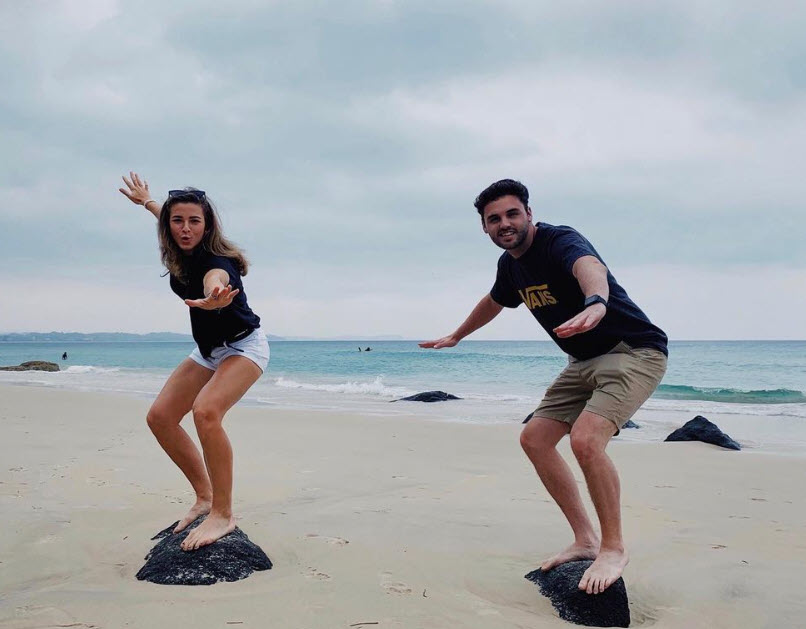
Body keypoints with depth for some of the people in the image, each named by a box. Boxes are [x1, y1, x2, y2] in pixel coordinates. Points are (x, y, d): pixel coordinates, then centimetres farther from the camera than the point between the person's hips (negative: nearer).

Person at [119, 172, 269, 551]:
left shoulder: (215, 259, -30)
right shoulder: (182, 253, -7)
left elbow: (216, 280, -58)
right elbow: (171, 222, 19)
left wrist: (213, 299, -81)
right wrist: (146, 201, 35)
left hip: (244, 347, -9)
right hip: (208, 351, 9)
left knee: (206, 411, -32)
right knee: (160, 417, -2)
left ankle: (223, 515, -23)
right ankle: (204, 496, 10)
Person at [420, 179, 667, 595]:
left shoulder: (559, 241, -22)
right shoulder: (510, 265, 5)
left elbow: (589, 266, -47)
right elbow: (494, 302, 28)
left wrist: (595, 303, -70)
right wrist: (456, 337, 42)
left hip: (634, 351, -9)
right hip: (584, 361, 9)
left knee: (585, 439, -28)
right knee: (535, 438, 5)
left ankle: (613, 548, -8)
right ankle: (585, 540, 12)